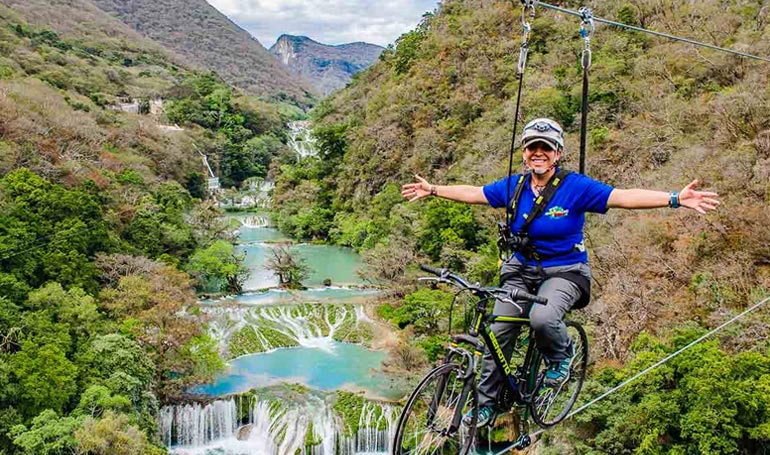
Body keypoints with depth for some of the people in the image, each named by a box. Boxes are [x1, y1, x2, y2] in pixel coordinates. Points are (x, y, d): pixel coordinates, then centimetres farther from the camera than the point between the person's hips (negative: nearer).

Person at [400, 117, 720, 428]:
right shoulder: (514, 186, 0)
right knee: (498, 333, -2)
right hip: (521, 270, 5)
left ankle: (561, 357, 3)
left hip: (564, 271, -4)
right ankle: (486, 405, 16)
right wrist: (432, 190, 16)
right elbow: (473, 193, 11)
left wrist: (676, 199, -30)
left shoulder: (576, 186, -13)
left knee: (543, 317, -34)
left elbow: (623, 197, -20)